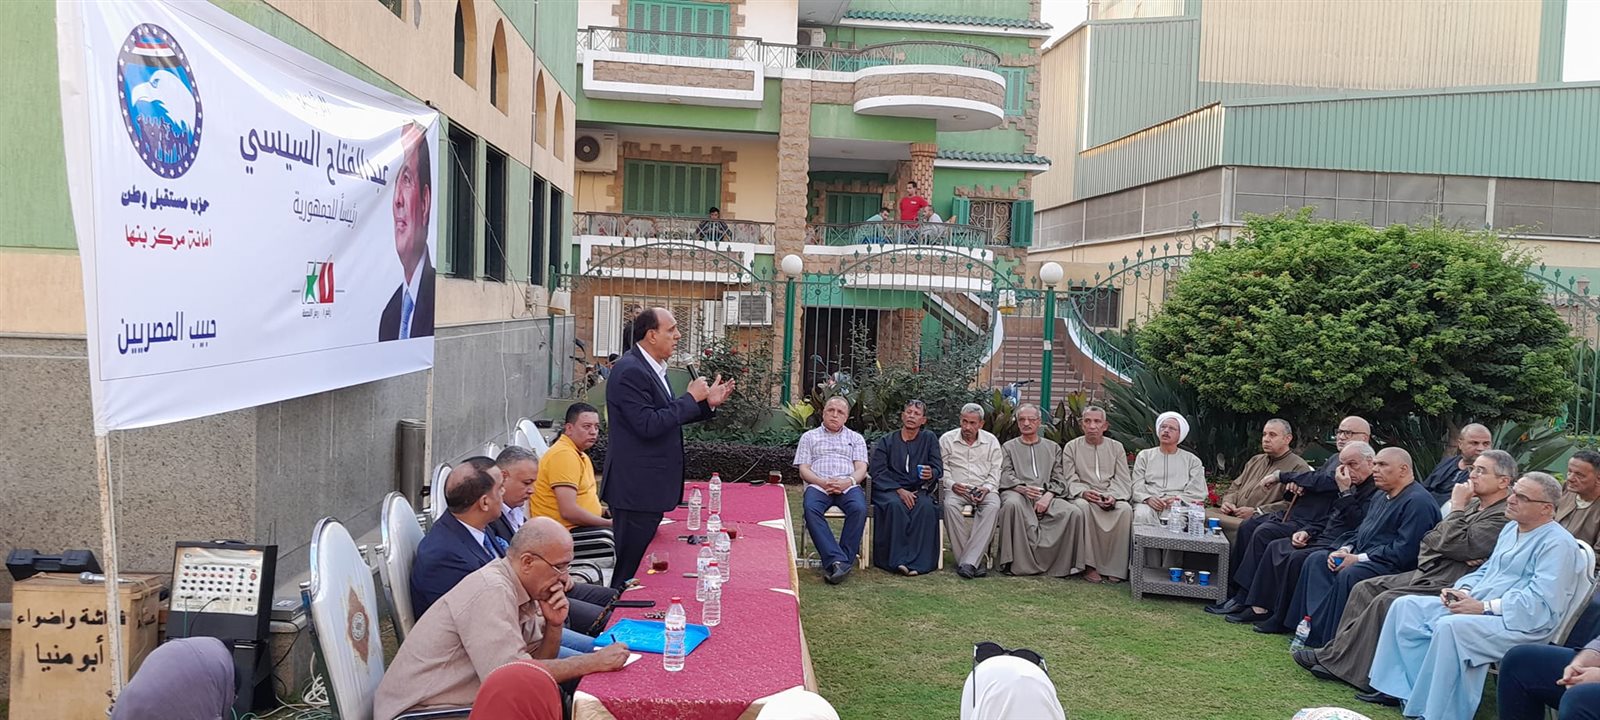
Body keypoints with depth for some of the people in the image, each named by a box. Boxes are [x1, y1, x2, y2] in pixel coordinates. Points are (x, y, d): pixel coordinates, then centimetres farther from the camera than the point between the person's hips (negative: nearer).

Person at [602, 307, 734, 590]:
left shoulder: (653, 368, 13)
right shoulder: (630, 371, -19)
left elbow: (667, 417, 18)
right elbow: (648, 425, -26)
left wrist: (707, 403, 7)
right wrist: (691, 397, -20)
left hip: (651, 485, 10)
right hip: (636, 488, -10)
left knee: (644, 562, 18)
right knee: (630, 568, -2)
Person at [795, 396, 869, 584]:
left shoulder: (856, 438, 24)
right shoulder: (809, 437, 22)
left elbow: (861, 469, 11)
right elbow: (803, 470, 11)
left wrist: (847, 482, -12)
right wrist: (822, 482, -9)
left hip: (848, 486, 1)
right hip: (818, 485, 0)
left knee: (859, 509, -34)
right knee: (811, 509, -36)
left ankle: (839, 561, -30)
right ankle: (838, 560, -42)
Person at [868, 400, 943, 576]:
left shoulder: (929, 439, 15)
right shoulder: (886, 441, 12)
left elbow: (938, 468, 6)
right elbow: (877, 472, 0)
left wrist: (931, 474, -21)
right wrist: (899, 490, -15)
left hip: (918, 490, 1)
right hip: (889, 489, -1)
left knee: (926, 506, -33)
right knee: (895, 505, -35)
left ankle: (918, 561, -34)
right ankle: (898, 560, -34)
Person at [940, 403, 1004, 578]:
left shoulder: (991, 441, 12)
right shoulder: (947, 439, 8)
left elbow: (995, 472, 9)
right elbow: (942, 470, 6)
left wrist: (987, 488, -10)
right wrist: (952, 485, -13)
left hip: (983, 490, 1)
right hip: (956, 489, -1)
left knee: (993, 505, -34)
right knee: (950, 505, -36)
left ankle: (968, 562, -38)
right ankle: (975, 560, -32)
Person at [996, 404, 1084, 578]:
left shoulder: (1053, 448, 25)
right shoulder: (1008, 447, 21)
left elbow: (1059, 479, 14)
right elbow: (1005, 475, 5)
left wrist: (1048, 496, -8)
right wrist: (1022, 487, -16)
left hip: (1046, 496, 2)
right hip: (1017, 493, -2)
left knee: (1075, 512, -27)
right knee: (1012, 503, -40)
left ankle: (1061, 565, -19)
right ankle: (1016, 562, -34)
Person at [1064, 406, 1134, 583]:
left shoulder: (1116, 447, 14)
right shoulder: (1072, 447, 10)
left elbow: (1123, 481, 6)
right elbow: (1070, 480, 2)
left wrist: (1113, 496, -15)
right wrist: (1083, 492, -19)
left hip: (1112, 497, 1)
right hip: (1084, 496, -1)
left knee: (1125, 509, -32)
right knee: (1082, 506, -37)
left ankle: (1114, 568, -24)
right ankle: (1089, 566, -30)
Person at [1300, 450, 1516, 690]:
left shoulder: (1504, 517, -12)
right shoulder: (1472, 504, 17)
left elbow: (1453, 544, -21)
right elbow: (1429, 539, 19)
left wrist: (1456, 507, -10)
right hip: (1425, 573, 10)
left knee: (1387, 602, -24)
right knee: (1365, 588, -1)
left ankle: (1335, 660, -15)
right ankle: (1336, 653, -3)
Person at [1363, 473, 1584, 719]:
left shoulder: (1558, 543, -13)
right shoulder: (1511, 529, 17)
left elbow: (1542, 604, -22)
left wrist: (1483, 607, -22)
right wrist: (1462, 590, 6)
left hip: (1519, 623, -10)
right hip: (1473, 605, 10)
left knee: (1451, 627, -35)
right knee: (1406, 606, 0)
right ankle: (1395, 688, 0)